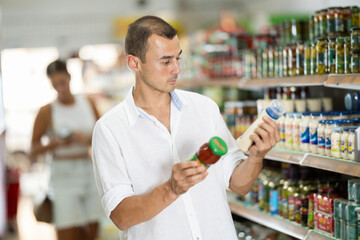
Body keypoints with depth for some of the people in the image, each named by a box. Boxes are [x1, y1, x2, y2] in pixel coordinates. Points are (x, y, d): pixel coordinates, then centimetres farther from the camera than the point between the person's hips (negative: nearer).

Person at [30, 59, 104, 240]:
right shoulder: (47, 111, -5)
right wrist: (56, 143, -19)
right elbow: (34, 149, -2)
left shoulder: (88, 103, 7)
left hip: (90, 171, 4)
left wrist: (86, 139, -10)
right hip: (64, 174, -4)